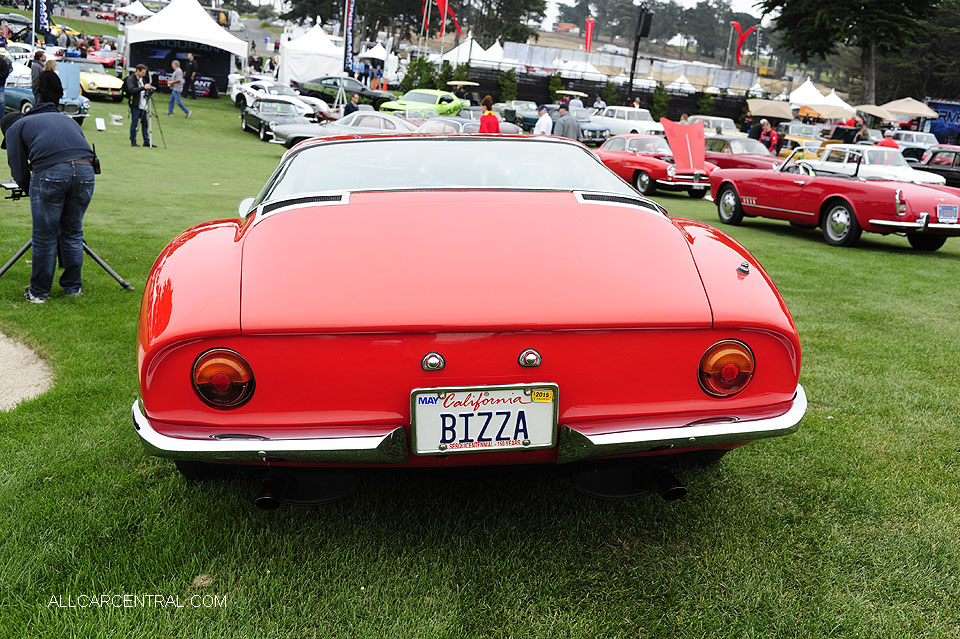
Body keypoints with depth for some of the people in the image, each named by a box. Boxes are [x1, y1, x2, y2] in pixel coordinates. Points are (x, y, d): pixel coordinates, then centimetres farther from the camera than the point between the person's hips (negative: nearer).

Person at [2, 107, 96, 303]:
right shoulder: (66, 118, 36)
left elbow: (19, 172, 12)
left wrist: (31, 191, 29)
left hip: (50, 171, -4)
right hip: (85, 170, 4)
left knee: (44, 236, 6)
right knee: (73, 233, 17)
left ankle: (39, 292, 16)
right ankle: (73, 287, 25)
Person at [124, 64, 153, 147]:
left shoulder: (141, 78, 14)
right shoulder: (130, 79, -11)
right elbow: (132, 90, -26)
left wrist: (147, 91, 3)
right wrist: (143, 88, -35)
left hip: (143, 105, 8)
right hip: (135, 105, -8)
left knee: (144, 123, 8)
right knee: (134, 123, -2)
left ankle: (146, 141, 13)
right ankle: (133, 141, 5)